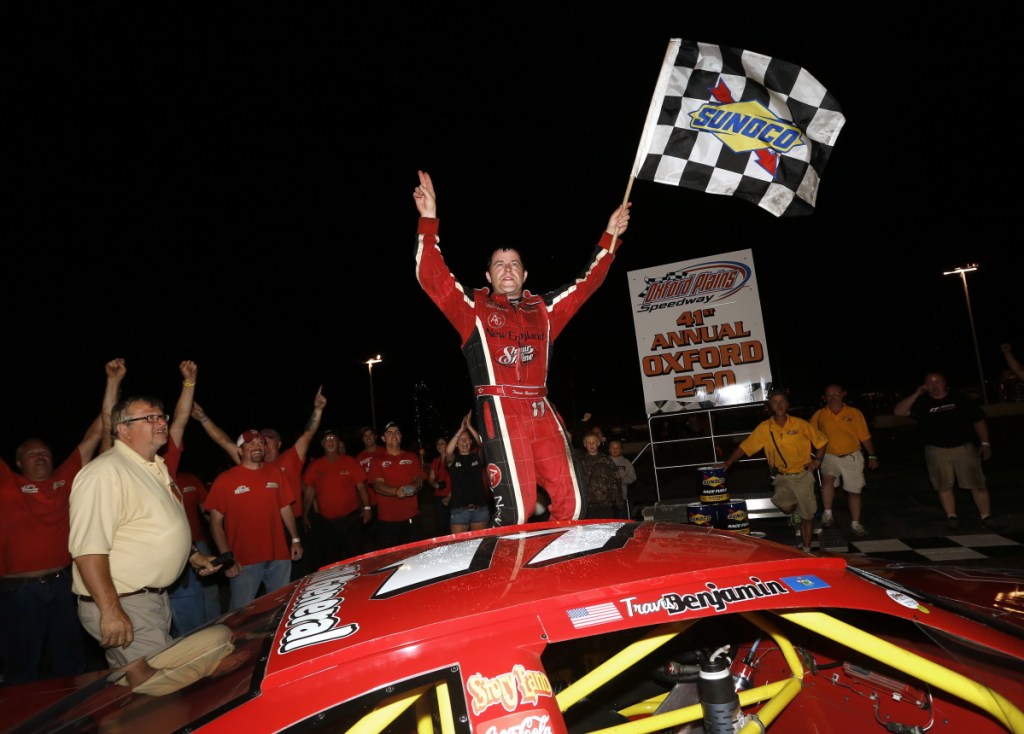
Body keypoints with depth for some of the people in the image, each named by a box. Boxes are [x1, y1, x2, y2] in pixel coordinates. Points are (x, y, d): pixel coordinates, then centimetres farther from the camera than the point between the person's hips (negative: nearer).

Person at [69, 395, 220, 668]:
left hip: (157, 599, 10)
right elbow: (88, 548, -26)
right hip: (123, 604, -9)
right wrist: (110, 611, -28)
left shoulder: (157, 467, 12)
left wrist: (192, 555, 19)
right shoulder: (105, 473, -19)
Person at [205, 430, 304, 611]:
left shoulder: (274, 473, 8)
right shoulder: (225, 479, -3)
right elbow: (215, 521, -4)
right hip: (244, 561, -3)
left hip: (279, 557, 4)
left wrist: (295, 539, 9)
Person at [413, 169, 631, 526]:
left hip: (542, 411, 5)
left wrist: (609, 237, 25)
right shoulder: (473, 307, 11)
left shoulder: (544, 309, 21)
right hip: (499, 411, -5)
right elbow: (431, 277, 1)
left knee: (571, 500, 0)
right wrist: (429, 220, -7)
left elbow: (585, 284, 26)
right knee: (515, 507, -12)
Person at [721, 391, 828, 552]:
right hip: (782, 476, 1)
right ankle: (794, 511, 20)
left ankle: (806, 550, 23)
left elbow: (821, 440, 6)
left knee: (807, 516, 6)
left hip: (803, 475, 0)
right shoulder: (764, 428, -6)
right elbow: (744, 447, -4)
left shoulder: (800, 424, -7)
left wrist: (817, 460, -4)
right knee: (785, 506, -19)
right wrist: (728, 463, -10)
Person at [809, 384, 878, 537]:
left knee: (854, 491, 9)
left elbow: (865, 437, 2)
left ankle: (855, 524, 26)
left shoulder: (855, 413, -1)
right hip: (830, 456, -1)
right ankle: (827, 513, -16)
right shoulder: (819, 415, -1)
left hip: (852, 457, 1)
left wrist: (872, 456, 0)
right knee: (827, 478, -30)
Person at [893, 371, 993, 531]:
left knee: (978, 484, 0)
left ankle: (986, 517, 10)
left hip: (964, 447, 0)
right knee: (944, 486, 4)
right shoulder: (922, 403, 4)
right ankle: (951, 517, 13)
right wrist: (916, 394, -12)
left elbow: (979, 421, 9)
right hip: (937, 451, 1)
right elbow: (899, 411, -8)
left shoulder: (961, 401, 5)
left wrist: (985, 443, 3)